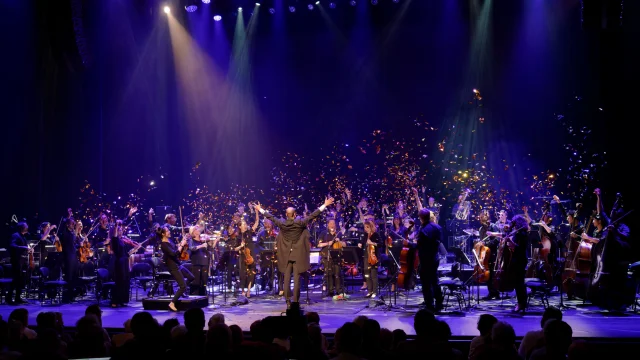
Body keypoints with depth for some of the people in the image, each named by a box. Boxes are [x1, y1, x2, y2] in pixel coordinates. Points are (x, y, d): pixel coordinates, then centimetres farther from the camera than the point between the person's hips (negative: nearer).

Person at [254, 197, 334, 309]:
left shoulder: (282, 224, -3)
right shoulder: (300, 223, -10)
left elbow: (271, 217, 10)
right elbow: (313, 215, -7)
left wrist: (260, 209, 26)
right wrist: (325, 205, -2)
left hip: (286, 255, 2)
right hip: (298, 255, -2)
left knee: (286, 279, 6)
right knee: (296, 279, 0)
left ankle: (288, 301, 5)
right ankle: (295, 302, -1)